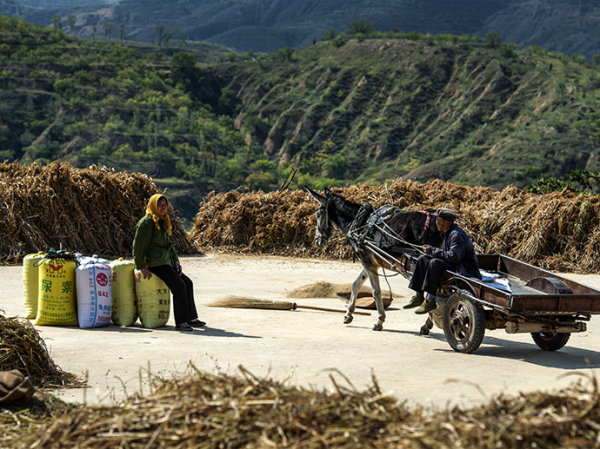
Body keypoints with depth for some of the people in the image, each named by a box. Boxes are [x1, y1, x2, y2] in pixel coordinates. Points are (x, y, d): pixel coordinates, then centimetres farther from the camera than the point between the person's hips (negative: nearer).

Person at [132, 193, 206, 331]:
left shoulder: (163, 222, 19)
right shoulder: (147, 222, -12)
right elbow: (138, 246, -15)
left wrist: (176, 261, 13)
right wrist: (142, 267, -18)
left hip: (166, 262, 10)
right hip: (155, 262, -10)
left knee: (188, 283, 9)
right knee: (179, 286, -20)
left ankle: (191, 318, 15)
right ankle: (180, 322, -15)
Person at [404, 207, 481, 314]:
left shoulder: (457, 235, -18)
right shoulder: (448, 233, 14)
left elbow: (453, 256, -29)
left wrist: (433, 250, -21)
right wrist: (432, 251, 2)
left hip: (466, 272, -11)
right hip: (453, 267, 11)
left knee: (435, 263, -32)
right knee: (422, 259, 5)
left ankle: (430, 300, -26)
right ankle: (418, 296, 1)